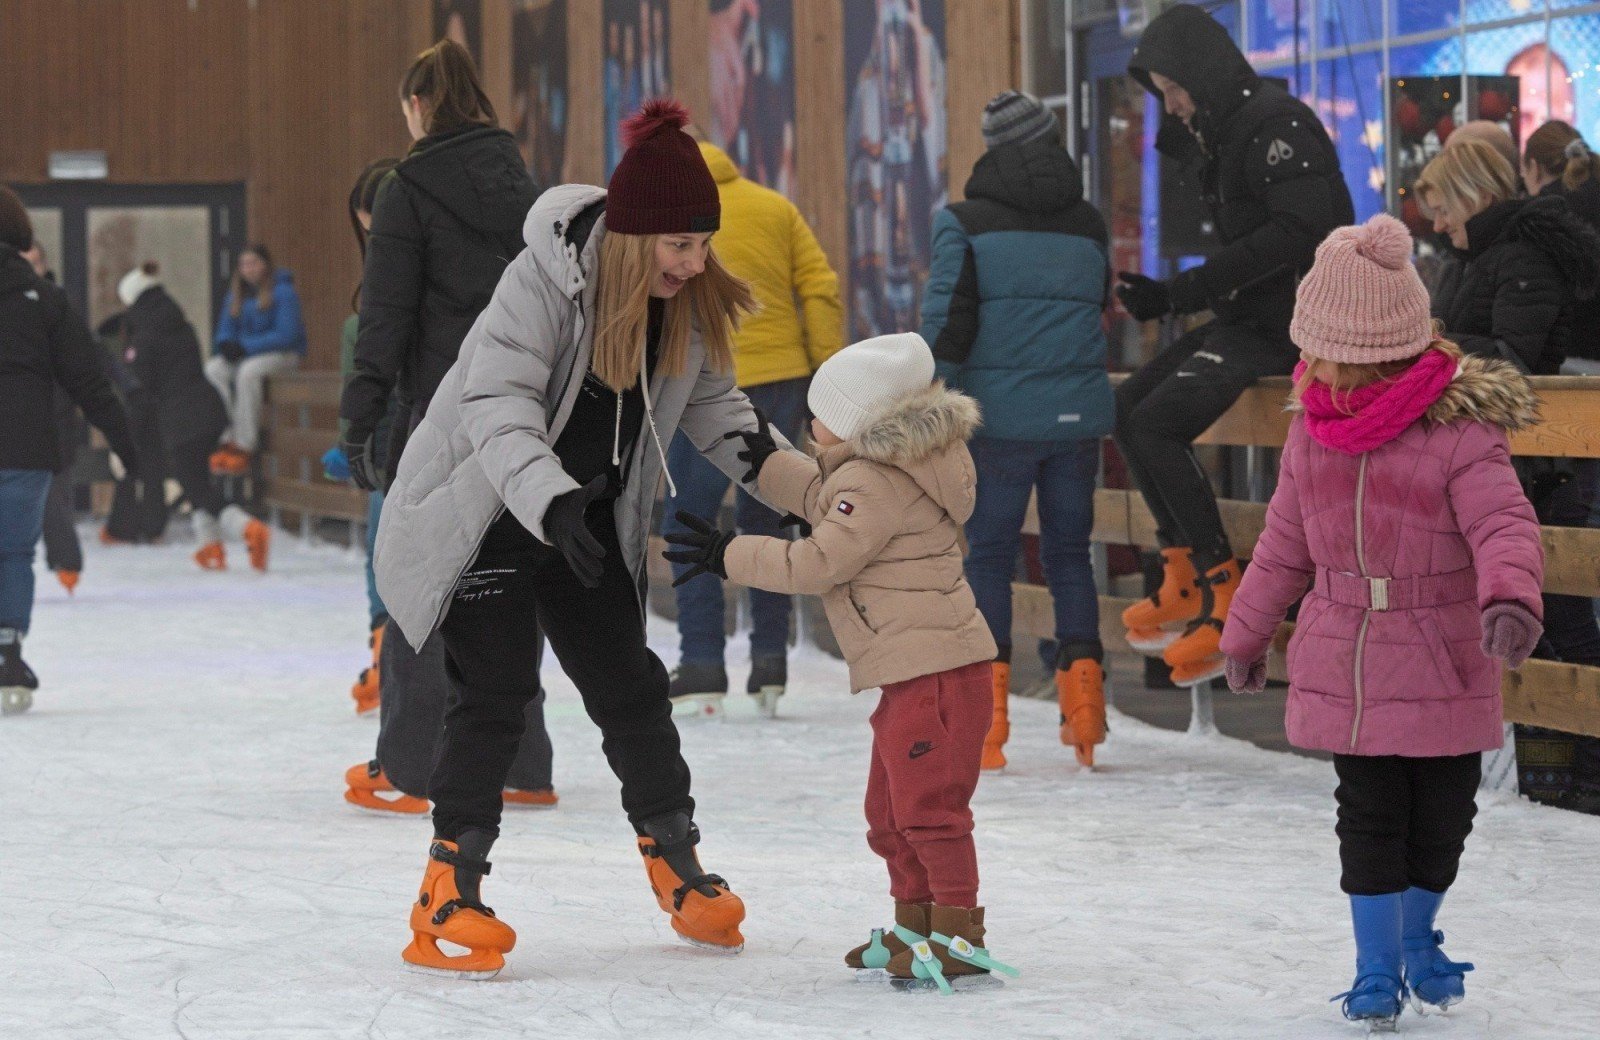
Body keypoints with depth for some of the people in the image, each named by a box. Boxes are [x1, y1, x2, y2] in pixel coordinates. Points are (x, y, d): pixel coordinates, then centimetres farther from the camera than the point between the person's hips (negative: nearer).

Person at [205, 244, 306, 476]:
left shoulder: (283, 292, -11)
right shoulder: (237, 294, 11)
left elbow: (286, 335, -18)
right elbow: (226, 329, 15)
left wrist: (245, 347, -23)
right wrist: (226, 344, -11)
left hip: (283, 353, -7)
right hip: (245, 355, 7)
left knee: (248, 371, -37)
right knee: (213, 369, -22)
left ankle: (244, 446, -35)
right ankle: (226, 439, -28)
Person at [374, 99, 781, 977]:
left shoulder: (692, 302, -7)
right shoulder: (543, 282, -28)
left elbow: (712, 404, 6)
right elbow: (499, 408, -35)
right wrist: (551, 501, -49)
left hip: (589, 520, 6)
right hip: (486, 512, -6)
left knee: (630, 687, 9)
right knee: (493, 696, -12)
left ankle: (675, 863, 24)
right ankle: (449, 892, -5)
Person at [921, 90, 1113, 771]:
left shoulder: (968, 221, -2)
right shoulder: (1088, 224, 10)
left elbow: (948, 320, -8)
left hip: (1002, 415, -3)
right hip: (1078, 412, 3)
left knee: (988, 554, 2)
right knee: (1070, 553, 12)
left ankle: (987, 707, -3)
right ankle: (1081, 681, 5)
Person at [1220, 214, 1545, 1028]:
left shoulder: (1460, 429, -15)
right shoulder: (1314, 425, 3)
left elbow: (1504, 525, -24)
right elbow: (1285, 541, 15)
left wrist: (1509, 597, -44)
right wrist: (1248, 632, 21)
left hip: (1442, 671, -3)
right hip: (1343, 670, 3)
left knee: (1441, 818, 8)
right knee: (1369, 819, 1)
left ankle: (1416, 941, 34)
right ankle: (1377, 970, 13)